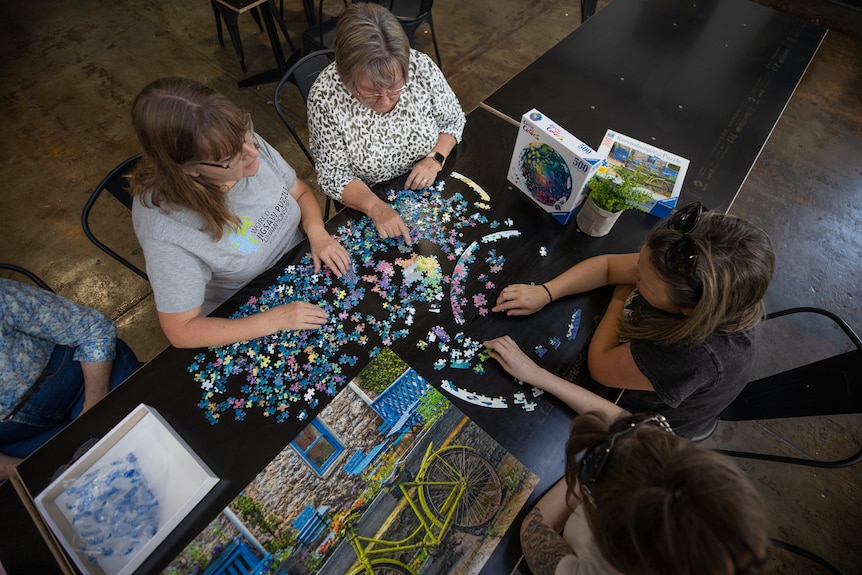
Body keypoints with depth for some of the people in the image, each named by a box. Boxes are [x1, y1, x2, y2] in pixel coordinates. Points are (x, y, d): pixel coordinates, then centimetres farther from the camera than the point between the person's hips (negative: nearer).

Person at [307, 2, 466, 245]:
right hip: (366, 200, -2)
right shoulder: (325, 97, -24)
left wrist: (434, 159, -19)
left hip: (427, 186, 3)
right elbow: (333, 174, -18)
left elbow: (453, 119, -1)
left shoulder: (422, 66, -17)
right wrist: (375, 207, -35)